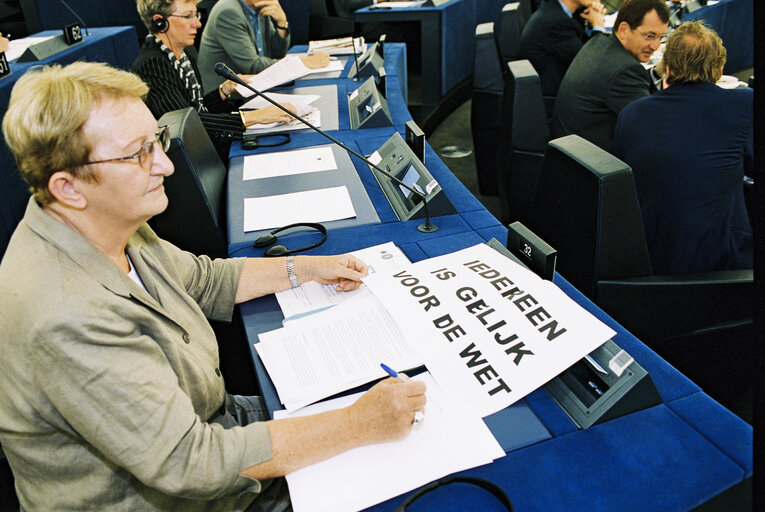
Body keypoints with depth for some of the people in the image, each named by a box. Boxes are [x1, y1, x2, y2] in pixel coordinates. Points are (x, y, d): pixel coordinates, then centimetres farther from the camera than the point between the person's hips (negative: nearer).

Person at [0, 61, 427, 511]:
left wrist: (305, 269, 7)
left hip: (202, 421, 8)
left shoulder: (106, 225, -6)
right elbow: (189, 462, -34)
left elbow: (202, 280, 11)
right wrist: (359, 425, -32)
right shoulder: (65, 319, -36)